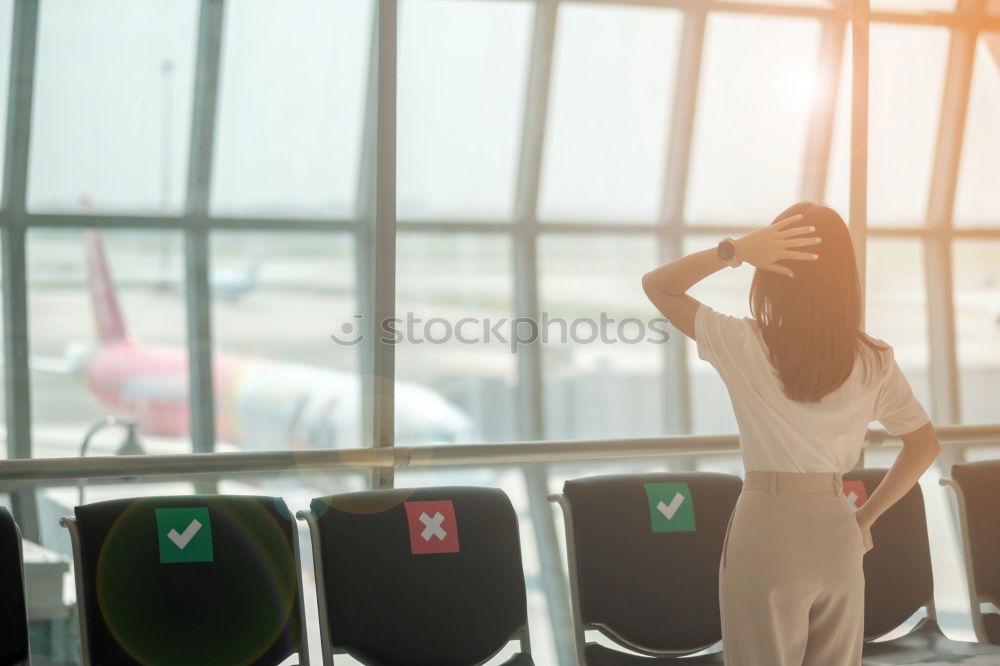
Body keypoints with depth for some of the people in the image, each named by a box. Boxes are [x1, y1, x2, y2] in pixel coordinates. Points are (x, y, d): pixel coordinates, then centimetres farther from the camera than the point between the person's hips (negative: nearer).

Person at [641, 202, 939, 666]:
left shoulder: (744, 345, -11)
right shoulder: (874, 360, -1)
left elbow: (656, 285, -2)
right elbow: (925, 445, 6)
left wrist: (734, 251, -14)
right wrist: (866, 517, 11)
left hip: (766, 531, -3)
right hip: (836, 532, 3)